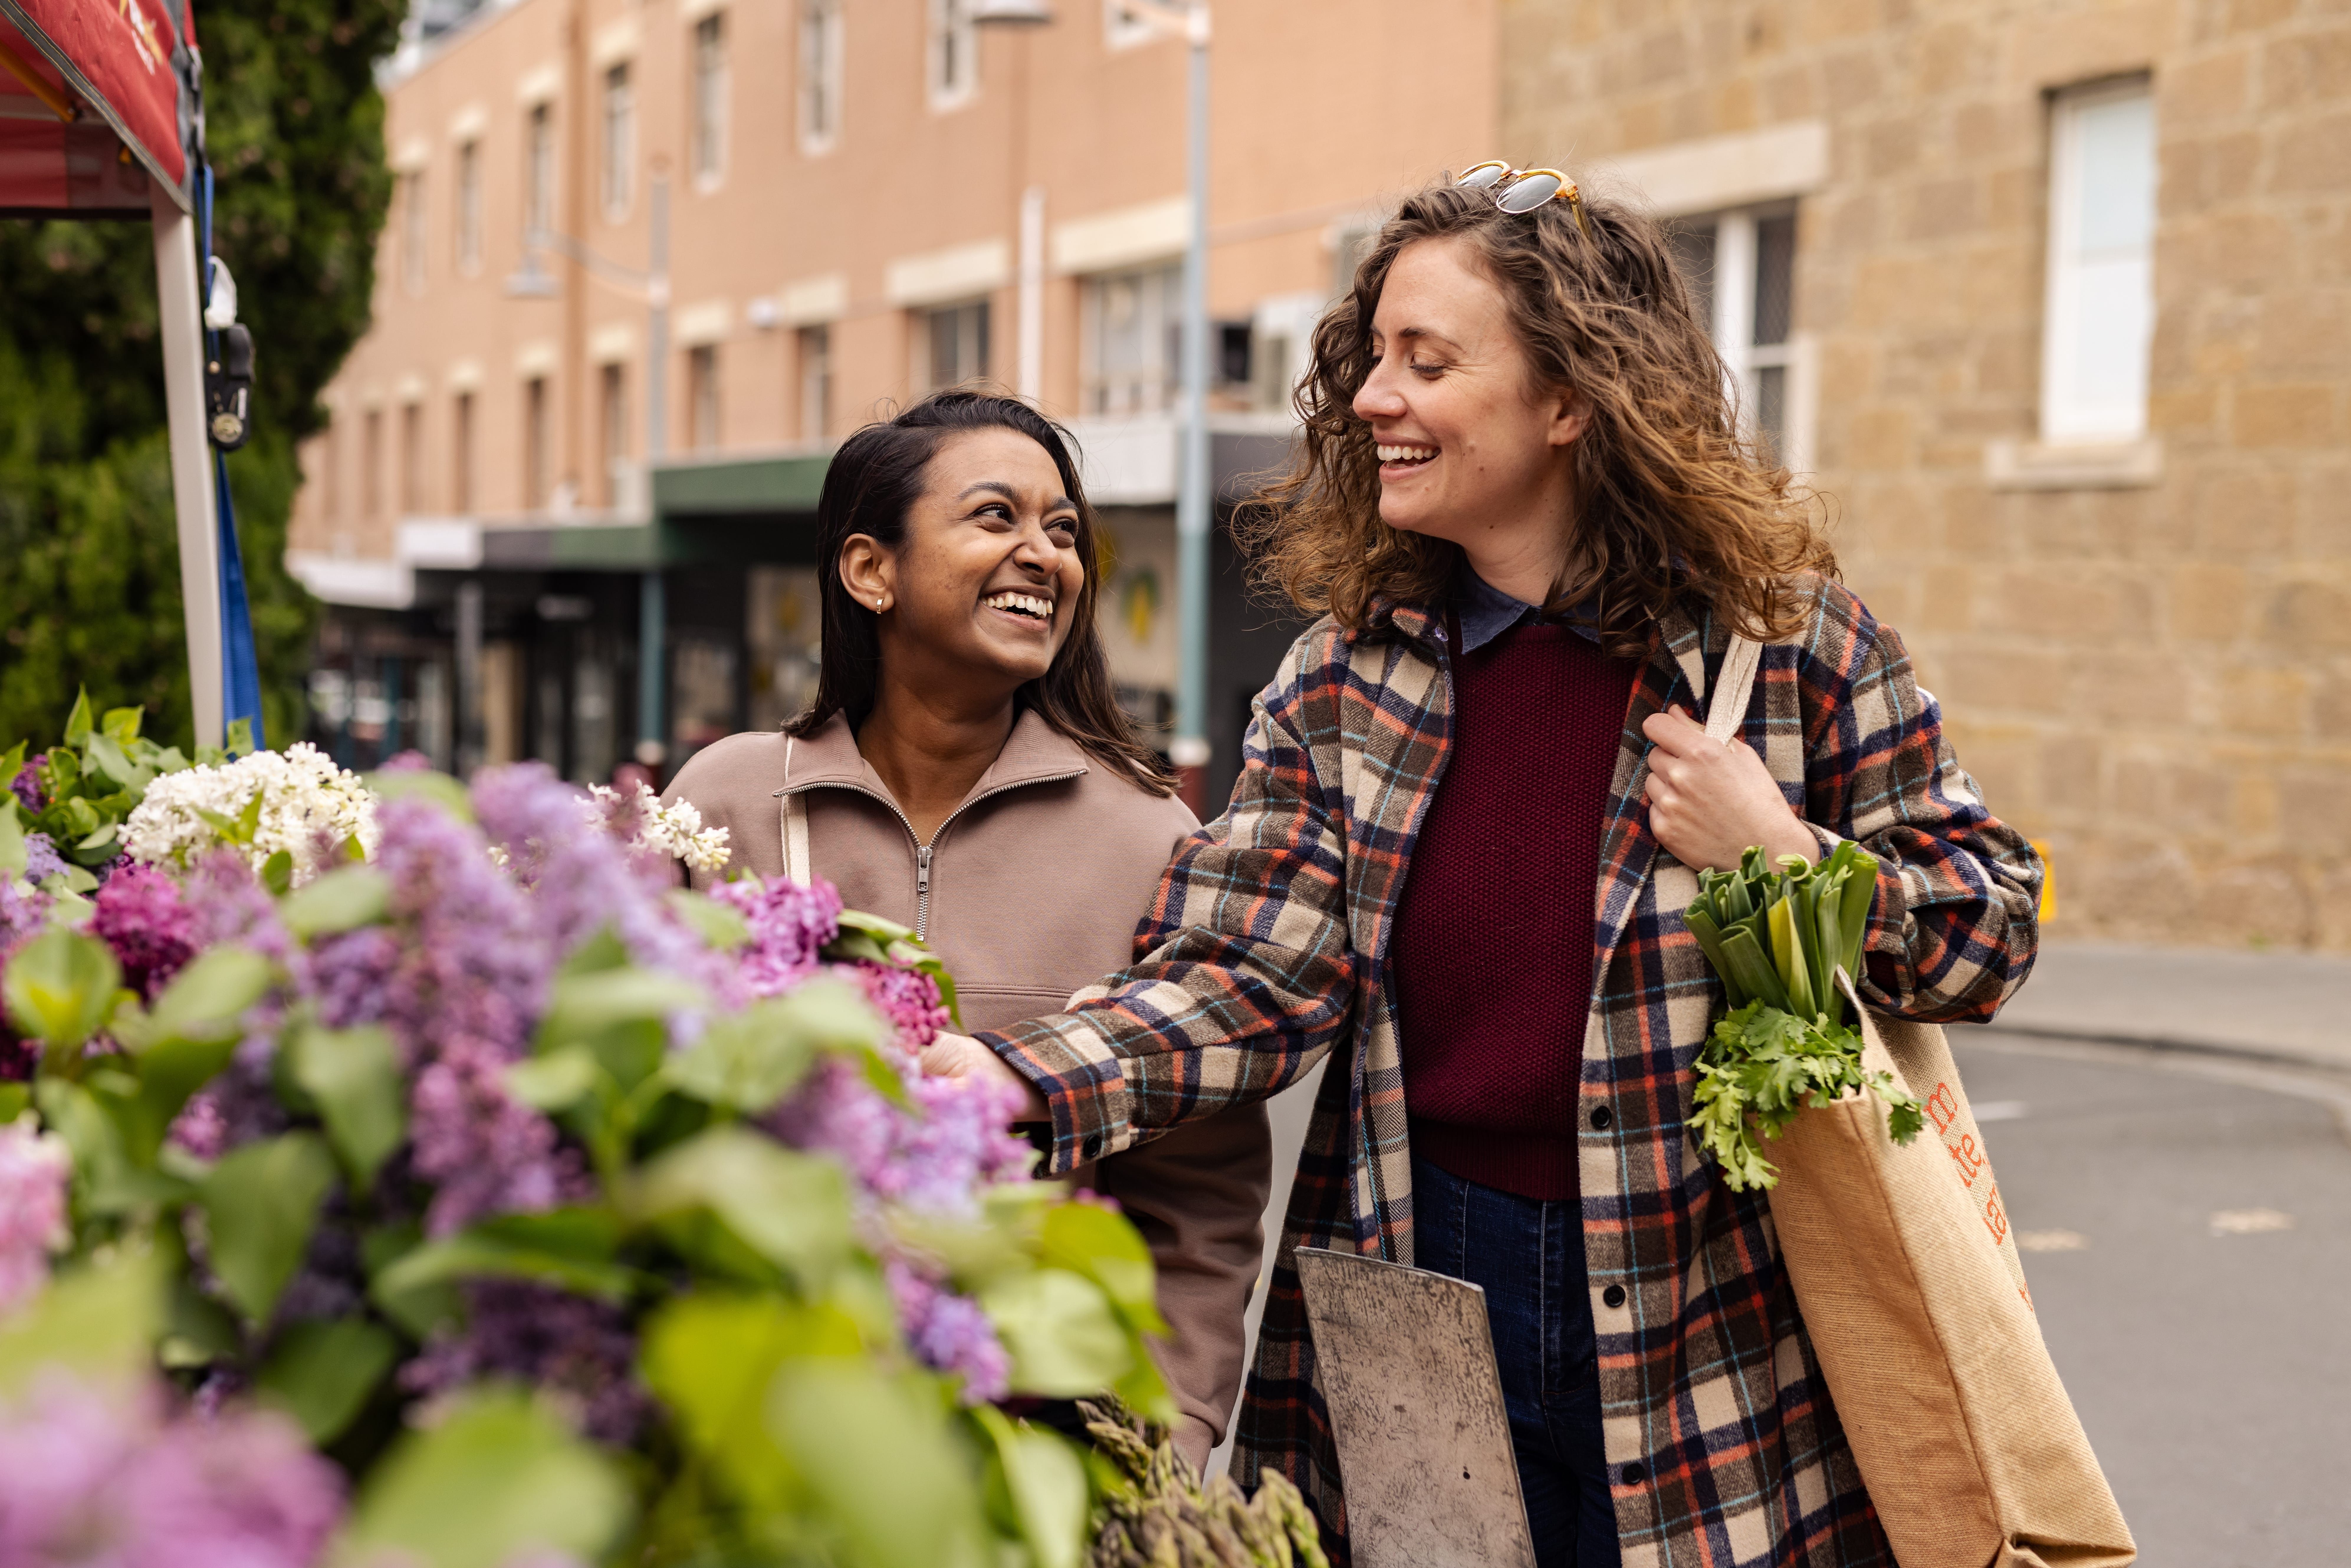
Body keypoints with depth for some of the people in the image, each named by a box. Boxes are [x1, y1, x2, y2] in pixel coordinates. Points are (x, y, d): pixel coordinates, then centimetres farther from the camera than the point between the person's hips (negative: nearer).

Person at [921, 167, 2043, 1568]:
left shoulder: (1788, 642, -4)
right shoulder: (1343, 680, 2)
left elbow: (1996, 922, 1)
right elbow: (1249, 982, -5)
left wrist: (1786, 859, -17)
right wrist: (1007, 1078, -21)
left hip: (1709, 1332, -2)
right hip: (1417, 1297, 2)